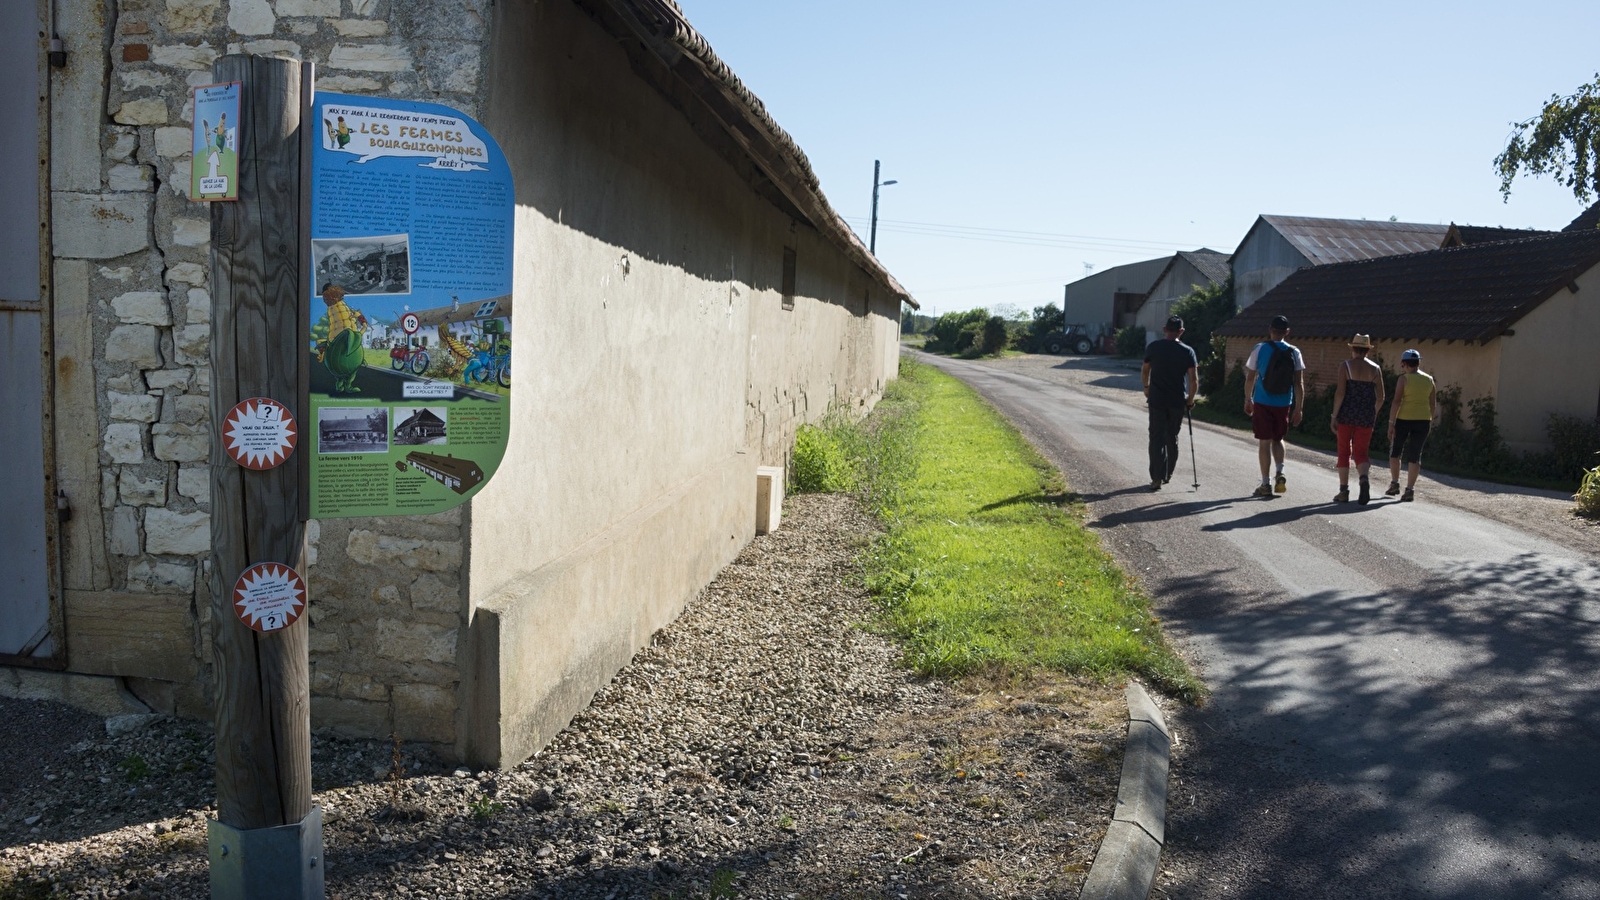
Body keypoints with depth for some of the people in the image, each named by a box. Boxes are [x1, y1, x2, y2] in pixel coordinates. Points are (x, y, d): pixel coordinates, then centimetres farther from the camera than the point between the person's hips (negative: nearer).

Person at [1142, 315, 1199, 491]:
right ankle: (1168, 474, 27)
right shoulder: (1187, 351, -2)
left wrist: (1147, 388, 27)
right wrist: (1190, 399, 6)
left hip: (1157, 399, -1)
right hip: (1177, 401, 1)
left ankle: (1157, 477, -11)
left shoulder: (1153, 347, -2)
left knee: (1157, 438, -1)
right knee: (1172, 438, 16)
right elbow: (1194, 380, -7)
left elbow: (1145, 371, 11)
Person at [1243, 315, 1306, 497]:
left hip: (1262, 403, -2)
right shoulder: (1294, 352, -1)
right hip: (1284, 404, 2)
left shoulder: (1259, 349, -5)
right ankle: (1280, 473, 0)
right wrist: (1299, 408, 1)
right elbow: (1299, 383, -3)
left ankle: (1266, 484, 4)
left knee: (1265, 442, 3)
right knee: (1277, 439, 20)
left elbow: (1250, 377, 1)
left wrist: (1248, 400, 14)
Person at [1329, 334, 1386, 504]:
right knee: (1360, 453, 8)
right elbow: (1380, 397, 5)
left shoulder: (1345, 365, -5)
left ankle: (1343, 491, 9)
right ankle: (1364, 479, -21)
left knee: (1344, 452, 8)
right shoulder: (1375, 369, 4)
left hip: (1347, 414, -2)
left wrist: (1334, 415, -8)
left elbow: (1340, 392, -12)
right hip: (1366, 416, 2)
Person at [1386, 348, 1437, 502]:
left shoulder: (1404, 379, -8)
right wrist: (1430, 422, 19)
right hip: (1423, 420, 4)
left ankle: (1394, 484, 17)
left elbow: (1396, 402, -13)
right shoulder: (1429, 379, 6)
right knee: (1415, 455, 5)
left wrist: (1391, 423, -11)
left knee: (1395, 451, 15)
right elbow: (1433, 404, 9)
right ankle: (1410, 490, 1)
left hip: (1404, 419, -3)